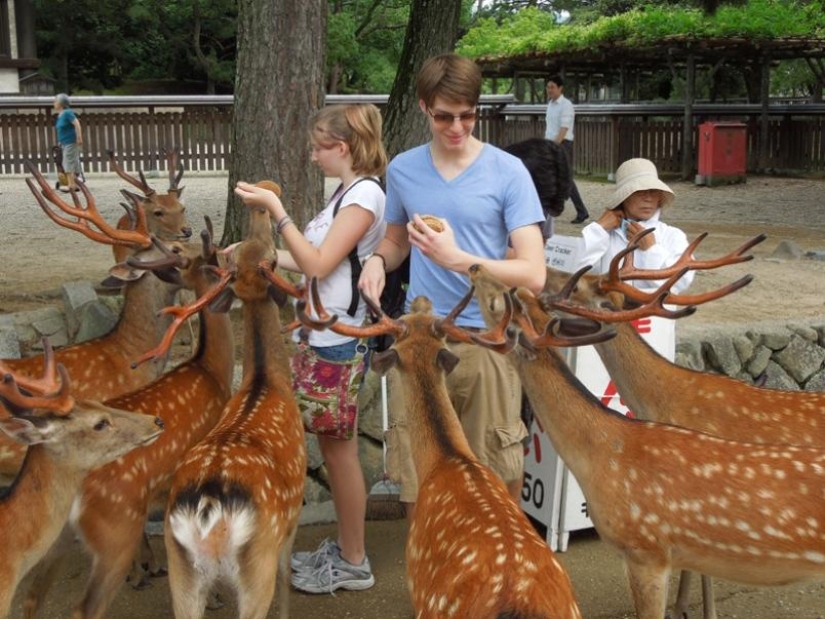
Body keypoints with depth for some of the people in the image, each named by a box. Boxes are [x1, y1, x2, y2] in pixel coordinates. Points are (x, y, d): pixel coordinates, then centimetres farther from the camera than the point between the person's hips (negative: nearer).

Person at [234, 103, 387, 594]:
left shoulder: (365, 194, -16)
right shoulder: (347, 193, 14)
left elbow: (318, 264, -21)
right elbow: (315, 263, 14)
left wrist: (276, 209, -19)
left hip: (337, 341, -10)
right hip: (321, 335, 10)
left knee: (341, 450, 1)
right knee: (332, 448, 16)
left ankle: (354, 563, 15)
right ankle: (344, 549, 28)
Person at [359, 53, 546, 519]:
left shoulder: (508, 172, -4)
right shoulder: (403, 170, 7)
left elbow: (533, 274, -10)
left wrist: (458, 258, -23)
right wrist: (378, 260, -1)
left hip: (486, 341, -3)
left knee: (499, 479, 5)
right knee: (415, 476, 8)